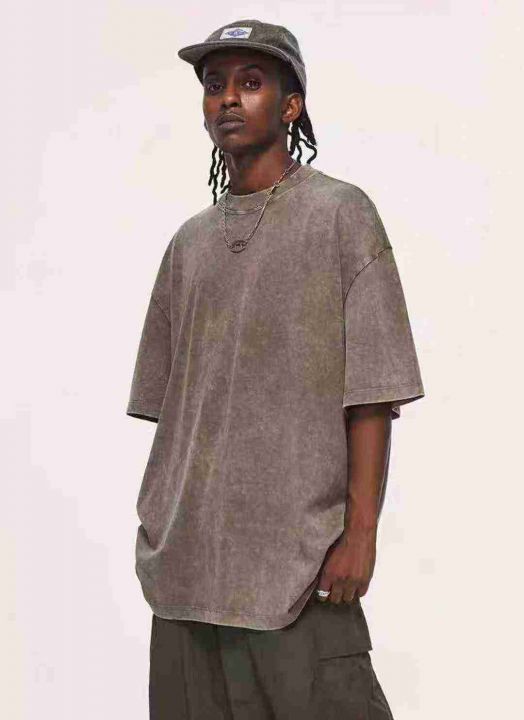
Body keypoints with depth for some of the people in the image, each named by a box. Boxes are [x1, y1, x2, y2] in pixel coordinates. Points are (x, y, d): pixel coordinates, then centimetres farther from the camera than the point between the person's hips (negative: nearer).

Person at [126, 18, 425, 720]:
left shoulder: (341, 214, 1)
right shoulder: (190, 241, 16)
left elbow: (370, 392, -6)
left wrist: (360, 530, -12)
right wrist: (158, 522, 10)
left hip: (300, 556, -5)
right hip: (186, 555, 5)